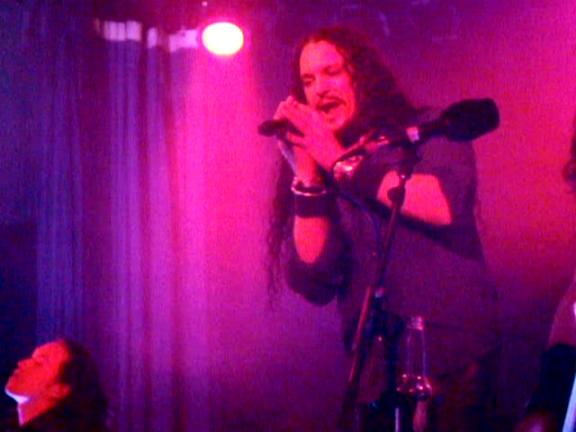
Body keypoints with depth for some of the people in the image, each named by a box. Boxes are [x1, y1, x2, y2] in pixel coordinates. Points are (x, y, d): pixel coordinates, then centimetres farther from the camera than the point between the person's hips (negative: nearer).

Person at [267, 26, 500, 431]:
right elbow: (314, 282, -4)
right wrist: (307, 176, -11)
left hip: (454, 350, -3)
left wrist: (342, 162, -12)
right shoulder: (313, 169, 7)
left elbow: (444, 204, -20)